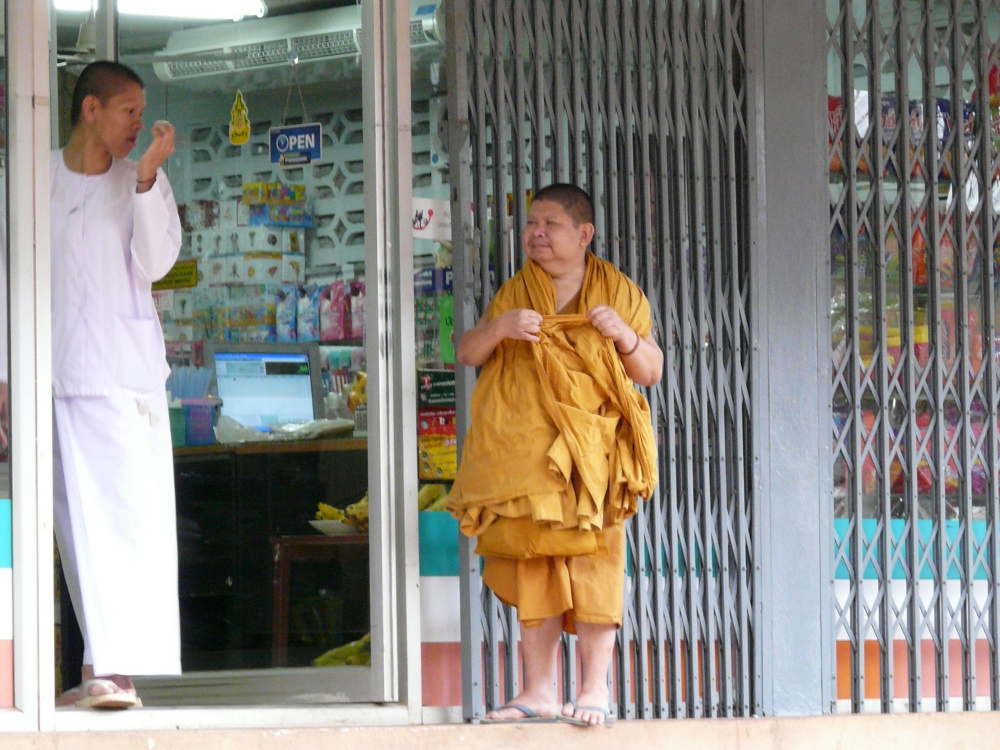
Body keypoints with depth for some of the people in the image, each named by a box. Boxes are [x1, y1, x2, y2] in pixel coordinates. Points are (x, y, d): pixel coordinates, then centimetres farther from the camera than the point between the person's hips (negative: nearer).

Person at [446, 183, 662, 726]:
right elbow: (466, 353, 6)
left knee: (593, 566, -9)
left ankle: (594, 690, -6)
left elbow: (651, 372, 4)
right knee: (531, 571, 2)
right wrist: (500, 327, -14)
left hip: (592, 457, -3)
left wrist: (624, 335, -15)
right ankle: (538, 691, 6)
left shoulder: (619, 294, 5)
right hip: (526, 454, 3)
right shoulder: (514, 295, 12)